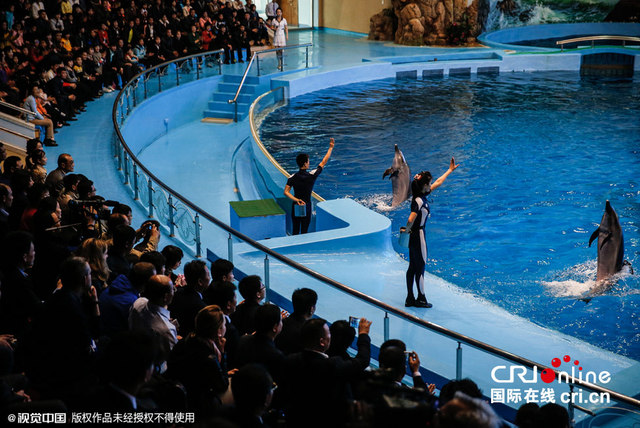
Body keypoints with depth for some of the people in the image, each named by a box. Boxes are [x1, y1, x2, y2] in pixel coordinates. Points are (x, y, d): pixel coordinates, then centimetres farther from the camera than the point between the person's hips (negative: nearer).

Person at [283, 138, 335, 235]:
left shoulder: (292, 178, -7)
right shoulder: (311, 176, -14)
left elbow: (286, 192, -15)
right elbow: (324, 162, -5)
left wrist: (296, 200, -17)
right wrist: (331, 147, 4)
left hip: (295, 206, 2)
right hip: (306, 207, -2)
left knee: (295, 231, 12)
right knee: (304, 231, 7)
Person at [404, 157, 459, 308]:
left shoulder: (422, 196, 4)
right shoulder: (419, 201, -23)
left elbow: (439, 182, 17)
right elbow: (411, 220, -33)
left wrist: (450, 170, 24)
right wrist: (407, 230, -14)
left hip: (414, 236, 9)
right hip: (418, 235, -9)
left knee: (413, 267, 14)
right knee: (420, 267, 3)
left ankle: (410, 299, 21)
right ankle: (421, 299, 15)